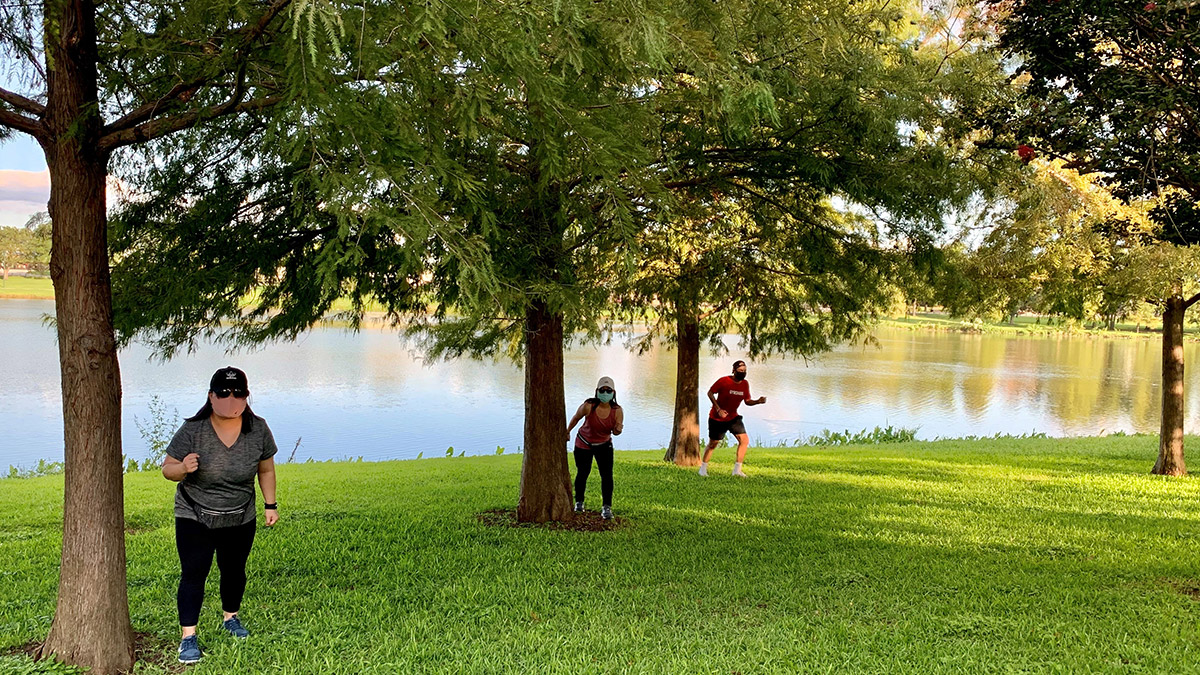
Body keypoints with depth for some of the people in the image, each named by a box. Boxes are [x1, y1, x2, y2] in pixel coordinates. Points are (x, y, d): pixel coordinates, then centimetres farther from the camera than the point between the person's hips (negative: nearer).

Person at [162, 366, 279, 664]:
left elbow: (266, 468, 6)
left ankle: (231, 618, 38)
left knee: (234, 570, 15)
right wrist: (183, 468, -32)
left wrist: (270, 504, 6)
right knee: (193, 574, -7)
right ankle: (188, 637, 1)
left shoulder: (258, 429, -8)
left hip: (241, 519, 3)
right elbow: (167, 468, -10)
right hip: (195, 518, -3)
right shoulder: (192, 431, -17)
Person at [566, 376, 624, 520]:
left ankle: (607, 508, -7)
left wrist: (618, 429, -33)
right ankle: (579, 502, 34)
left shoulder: (617, 411, -20)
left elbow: (615, 432, -8)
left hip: (604, 445, 1)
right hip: (583, 444, -1)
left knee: (607, 474, -13)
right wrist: (568, 431, 8)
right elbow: (576, 418, -6)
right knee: (582, 473, 10)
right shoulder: (588, 406, -26)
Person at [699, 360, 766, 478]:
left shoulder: (745, 384, -3)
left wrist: (758, 401, -16)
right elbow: (710, 393, -10)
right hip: (717, 419, -5)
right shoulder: (724, 381, -18)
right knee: (713, 444, 3)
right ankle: (703, 468, 22)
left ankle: (737, 470, -2)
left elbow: (747, 401, 5)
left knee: (745, 440, -8)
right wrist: (718, 409, -18)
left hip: (733, 417, 5)